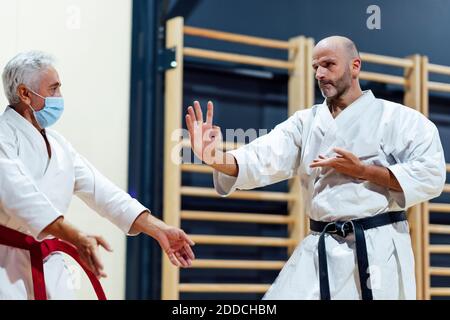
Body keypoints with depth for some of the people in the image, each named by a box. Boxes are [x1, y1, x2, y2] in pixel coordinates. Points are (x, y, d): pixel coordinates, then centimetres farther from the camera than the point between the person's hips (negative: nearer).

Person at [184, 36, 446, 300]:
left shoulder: (397, 118, -3)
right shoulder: (306, 121, 7)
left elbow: (431, 176, -10)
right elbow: (264, 159, -7)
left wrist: (362, 171, -15)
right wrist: (214, 157, -27)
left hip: (377, 248, -3)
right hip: (320, 250, 3)